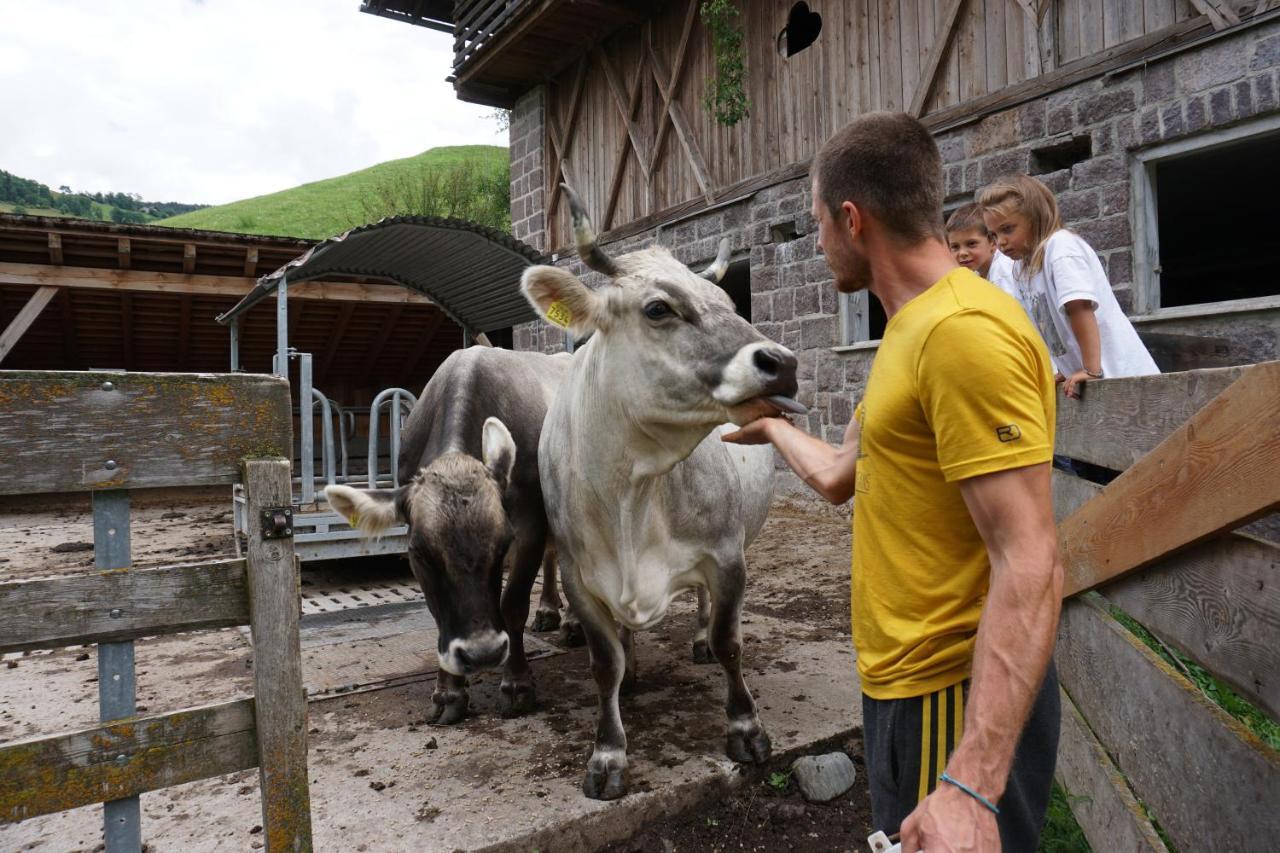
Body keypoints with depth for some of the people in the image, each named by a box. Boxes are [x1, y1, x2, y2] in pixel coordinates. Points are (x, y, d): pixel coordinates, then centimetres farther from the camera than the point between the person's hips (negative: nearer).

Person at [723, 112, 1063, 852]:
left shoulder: (965, 331, -23)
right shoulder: (916, 329, 10)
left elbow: (1029, 568, -27)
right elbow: (839, 477, 18)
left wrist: (971, 783, -30)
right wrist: (771, 427, 34)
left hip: (959, 696, -10)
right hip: (907, 681, 10)